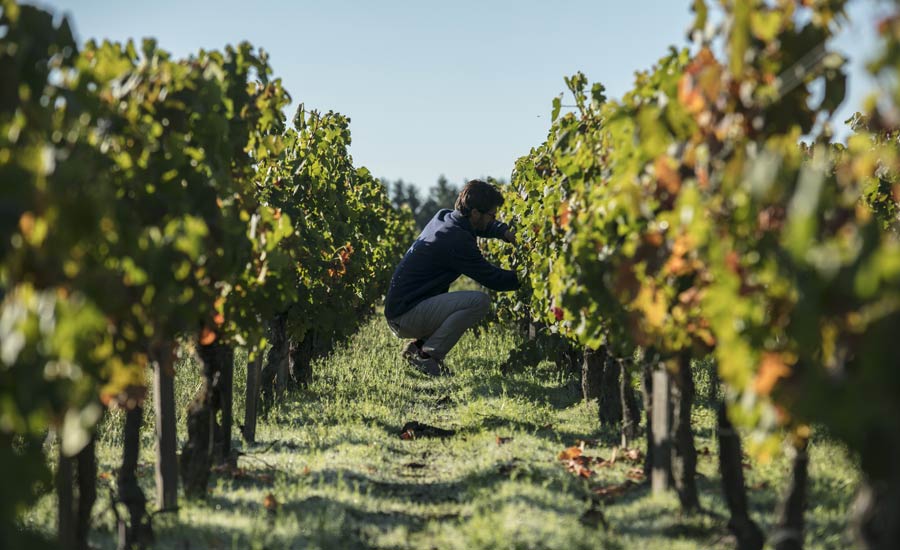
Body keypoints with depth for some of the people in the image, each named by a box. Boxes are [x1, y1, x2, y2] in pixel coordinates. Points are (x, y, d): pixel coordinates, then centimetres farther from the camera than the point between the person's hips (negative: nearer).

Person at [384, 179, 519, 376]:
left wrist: (506, 232, 11)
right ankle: (428, 355, -13)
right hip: (407, 314, -10)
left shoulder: (443, 217, 9)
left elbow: (484, 226, 29)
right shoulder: (458, 241, -20)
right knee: (480, 301, -20)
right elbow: (492, 278, -14)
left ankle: (418, 346, 13)